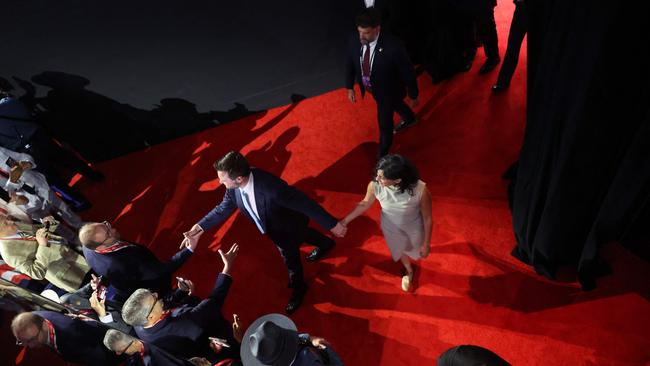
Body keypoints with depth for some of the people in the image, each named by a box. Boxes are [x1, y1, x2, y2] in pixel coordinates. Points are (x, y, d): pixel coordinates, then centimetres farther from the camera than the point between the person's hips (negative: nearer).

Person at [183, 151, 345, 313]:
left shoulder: (271, 187, -48)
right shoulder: (234, 187, -27)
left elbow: (304, 203, -41)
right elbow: (223, 208, -7)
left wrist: (332, 224, -34)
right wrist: (201, 226, -15)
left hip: (290, 226, -6)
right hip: (272, 226, 7)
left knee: (291, 257, 17)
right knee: (300, 235, 34)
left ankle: (298, 287, 51)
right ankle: (325, 243, 67)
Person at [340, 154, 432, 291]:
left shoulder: (420, 189, -40)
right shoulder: (374, 185, -33)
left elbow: (427, 218, -22)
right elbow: (364, 204, -9)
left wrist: (426, 244, -10)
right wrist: (345, 221, -2)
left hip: (414, 227, -2)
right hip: (391, 227, 2)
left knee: (418, 251, 31)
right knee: (399, 251, 31)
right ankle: (409, 271, 67)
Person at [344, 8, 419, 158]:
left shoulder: (393, 46, -40)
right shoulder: (355, 42, -24)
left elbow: (408, 72, -25)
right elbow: (350, 64, -4)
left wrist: (413, 96, -13)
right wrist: (350, 87, 1)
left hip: (388, 90, -6)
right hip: (371, 87, 6)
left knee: (385, 123, 10)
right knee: (394, 104, 34)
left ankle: (382, 155, 39)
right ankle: (410, 118, 68)